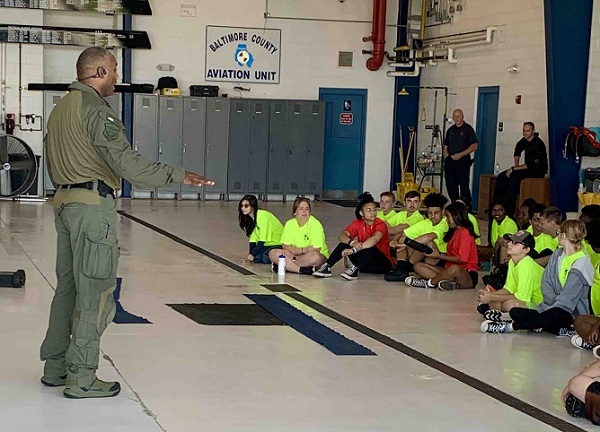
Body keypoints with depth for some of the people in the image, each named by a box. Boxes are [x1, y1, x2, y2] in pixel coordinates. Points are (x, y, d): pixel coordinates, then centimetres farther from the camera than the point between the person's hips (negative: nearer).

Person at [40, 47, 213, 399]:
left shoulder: (62, 108, 16)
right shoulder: (96, 109, -14)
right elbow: (127, 162, -22)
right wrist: (178, 175, -19)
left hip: (65, 201, 10)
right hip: (93, 204, -10)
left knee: (68, 287, 16)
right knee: (95, 292, -3)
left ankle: (55, 367, 23)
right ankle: (81, 378, 1)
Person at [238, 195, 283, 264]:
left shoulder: (263, 216, -20)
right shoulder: (251, 218, 6)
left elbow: (263, 240, -22)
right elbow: (253, 239, 1)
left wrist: (252, 254, -20)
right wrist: (250, 254, -10)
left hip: (278, 244, -7)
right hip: (268, 244, 7)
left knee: (266, 257, -33)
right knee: (256, 258, -21)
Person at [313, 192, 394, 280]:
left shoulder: (381, 224, -16)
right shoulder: (357, 223, -1)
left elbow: (374, 239, -37)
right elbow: (342, 236, -14)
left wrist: (354, 250, -46)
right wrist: (352, 243, -37)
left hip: (383, 264, -5)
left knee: (371, 248, -34)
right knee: (345, 243, -12)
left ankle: (354, 270, -41)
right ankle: (327, 267, -19)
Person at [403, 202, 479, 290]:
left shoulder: (465, 232, -7)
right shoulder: (453, 232, 20)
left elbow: (461, 259, -14)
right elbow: (450, 255, 14)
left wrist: (439, 256, -9)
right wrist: (437, 253, -2)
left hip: (467, 274, -9)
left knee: (455, 268, -45)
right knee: (418, 266, -3)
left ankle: (428, 283, -24)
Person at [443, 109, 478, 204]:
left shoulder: (468, 129, -1)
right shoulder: (450, 130, 15)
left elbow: (474, 146, -8)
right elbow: (445, 146, 20)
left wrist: (460, 154, -15)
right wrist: (445, 159, 5)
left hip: (463, 161, -5)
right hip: (450, 161, 6)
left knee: (464, 185, -5)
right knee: (450, 185, 5)